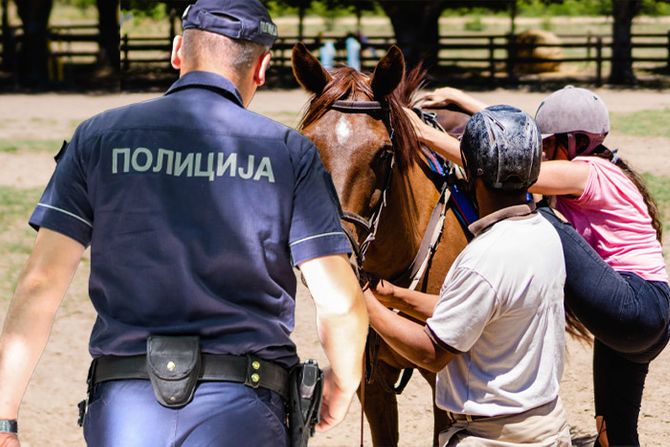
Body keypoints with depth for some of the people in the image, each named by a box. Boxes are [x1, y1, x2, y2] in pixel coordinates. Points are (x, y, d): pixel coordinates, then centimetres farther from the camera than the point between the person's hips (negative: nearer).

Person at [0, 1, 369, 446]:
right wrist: (341, 387, 16)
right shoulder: (290, 152, 3)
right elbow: (340, 303, -3)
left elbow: (41, 283, -1)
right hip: (241, 409, -2)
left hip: (124, 408, 2)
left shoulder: (98, 138, 6)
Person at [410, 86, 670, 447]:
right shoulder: (595, 171, 18)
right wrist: (456, 98, 23)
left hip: (636, 306, -10)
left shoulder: (589, 173, -10)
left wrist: (434, 138, -16)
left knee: (541, 223, -20)